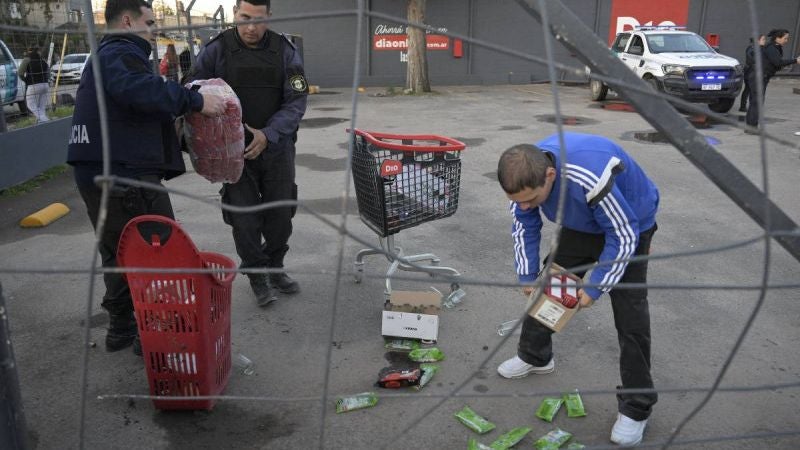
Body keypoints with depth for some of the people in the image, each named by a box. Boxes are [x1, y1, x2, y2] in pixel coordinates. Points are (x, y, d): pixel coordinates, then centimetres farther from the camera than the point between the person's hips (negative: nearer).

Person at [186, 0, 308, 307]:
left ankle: (275, 268, 33)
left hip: (277, 148, 2)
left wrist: (268, 135, -20)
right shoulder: (216, 50, -5)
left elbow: (296, 102, -7)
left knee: (280, 215, 11)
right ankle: (257, 277, 20)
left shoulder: (285, 51, -3)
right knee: (245, 218, 1)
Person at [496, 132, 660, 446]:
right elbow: (525, 227, -6)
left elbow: (623, 237, -31)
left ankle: (636, 407, 4)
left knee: (630, 314, -9)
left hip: (628, 226, -6)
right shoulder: (527, 174, -24)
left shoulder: (592, 180, -45)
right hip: (581, 224, 6)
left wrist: (594, 289, -24)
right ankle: (535, 356, 32)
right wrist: (527, 276, -7)